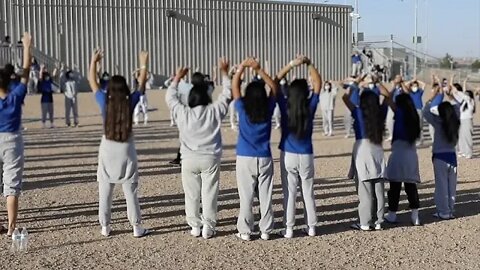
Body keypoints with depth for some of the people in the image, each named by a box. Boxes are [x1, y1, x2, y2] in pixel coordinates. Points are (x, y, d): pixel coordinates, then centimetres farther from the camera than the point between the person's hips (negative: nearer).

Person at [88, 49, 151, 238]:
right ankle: (137, 227, 8)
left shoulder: (104, 102, -9)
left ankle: (105, 227, 14)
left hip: (107, 149, 1)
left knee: (105, 192, 9)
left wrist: (94, 62, 13)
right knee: (131, 191, 4)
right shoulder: (131, 103, -10)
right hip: (126, 150, -1)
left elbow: (92, 82, 3)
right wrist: (144, 64, 13)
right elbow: (141, 85, 3)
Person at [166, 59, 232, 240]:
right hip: (211, 158, -1)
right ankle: (208, 227, 6)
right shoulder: (215, 111, -7)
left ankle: (195, 226, 15)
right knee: (209, 194, 4)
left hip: (189, 159, 1)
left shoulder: (182, 113, -7)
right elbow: (228, 95, 5)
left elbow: (170, 97, 9)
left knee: (192, 195, 10)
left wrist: (177, 78, 19)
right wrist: (224, 73, 13)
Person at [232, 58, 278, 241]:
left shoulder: (242, 109, -9)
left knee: (246, 198, 5)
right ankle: (266, 231, 13)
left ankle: (245, 231, 9)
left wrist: (242, 67, -1)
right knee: (266, 196, 7)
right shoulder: (268, 109, -6)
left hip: (245, 159, -1)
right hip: (264, 158, 1)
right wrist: (259, 70, -1)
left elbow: (234, 87, 0)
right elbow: (274, 87, 6)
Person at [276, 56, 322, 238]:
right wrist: (309, 65, -4)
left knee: (289, 193, 4)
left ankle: (289, 229, 6)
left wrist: (291, 65, -10)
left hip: (288, 155, -1)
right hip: (306, 156, 1)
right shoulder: (310, 107, -9)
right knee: (308, 192, 11)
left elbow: (275, 82, -6)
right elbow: (318, 83, 1)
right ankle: (311, 227, 17)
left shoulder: (285, 107, -10)